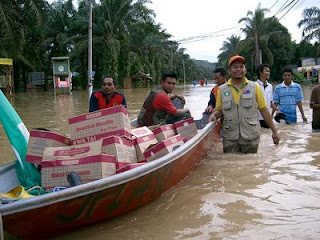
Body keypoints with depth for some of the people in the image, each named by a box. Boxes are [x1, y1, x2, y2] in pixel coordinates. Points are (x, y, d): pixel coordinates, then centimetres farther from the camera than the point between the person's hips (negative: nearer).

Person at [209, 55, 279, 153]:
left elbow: (264, 110, 4)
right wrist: (214, 115, -11)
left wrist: (274, 131, 4)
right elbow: (219, 110, 11)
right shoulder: (222, 89, 5)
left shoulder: (255, 87, 3)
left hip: (251, 137, 0)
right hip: (230, 138, 1)